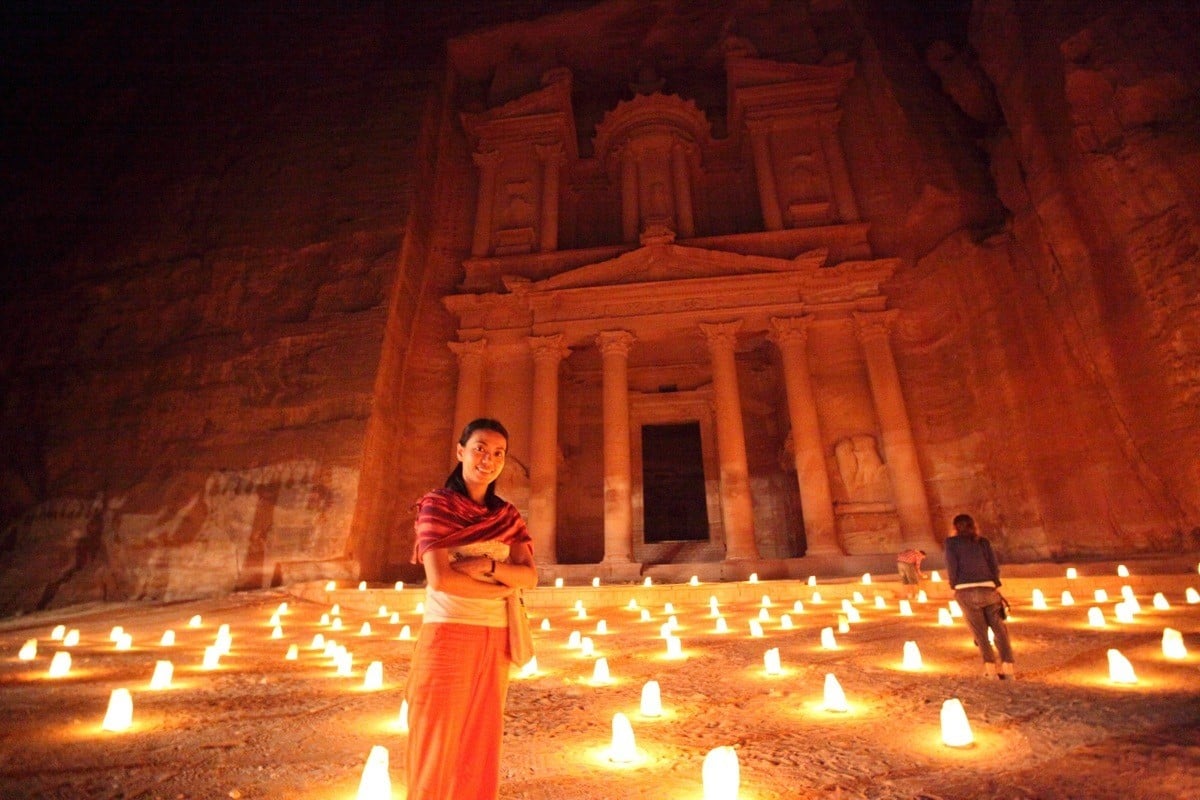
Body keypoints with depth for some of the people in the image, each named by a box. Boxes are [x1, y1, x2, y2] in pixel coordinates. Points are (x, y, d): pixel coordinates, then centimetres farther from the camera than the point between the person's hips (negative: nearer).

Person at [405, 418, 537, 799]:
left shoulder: (507, 515, 9)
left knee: (481, 745, 13)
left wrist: (488, 565, -16)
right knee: (440, 746, 6)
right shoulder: (436, 505, -5)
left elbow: (530, 576, 0)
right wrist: (502, 586, -9)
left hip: (495, 640, 5)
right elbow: (439, 578, -16)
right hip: (449, 634, -5)